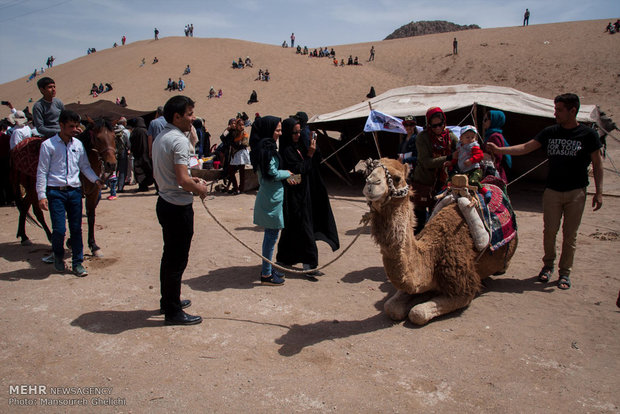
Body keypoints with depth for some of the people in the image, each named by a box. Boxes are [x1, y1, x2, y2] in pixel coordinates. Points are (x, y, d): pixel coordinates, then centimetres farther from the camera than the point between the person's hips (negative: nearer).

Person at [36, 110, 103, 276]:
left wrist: (96, 180, -3)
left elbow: (85, 166, 15)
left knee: (76, 228, 6)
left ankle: (77, 263, 16)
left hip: (75, 191, 3)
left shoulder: (78, 144, 7)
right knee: (59, 229, -5)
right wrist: (41, 195, -8)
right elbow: (42, 171, -3)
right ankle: (58, 256, 24)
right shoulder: (48, 145, -4)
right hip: (55, 192, -3)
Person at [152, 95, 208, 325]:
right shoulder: (179, 140, -19)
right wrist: (199, 188, -7)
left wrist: (191, 179, 15)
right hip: (178, 208, -10)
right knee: (177, 260, 1)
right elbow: (183, 181, -26)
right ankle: (173, 311, 12)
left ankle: (168, 301, 35)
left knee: (170, 256, 20)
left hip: (165, 202, 10)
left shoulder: (160, 137, 12)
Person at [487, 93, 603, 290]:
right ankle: (548, 265, 24)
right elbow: (525, 147, 2)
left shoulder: (588, 135, -2)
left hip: (576, 192, -2)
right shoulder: (550, 132, 4)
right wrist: (499, 149, -10)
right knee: (549, 231, 1)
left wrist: (599, 192, -3)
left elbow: (597, 165, 2)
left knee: (570, 234, 3)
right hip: (552, 190, 2)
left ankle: (565, 273, 17)